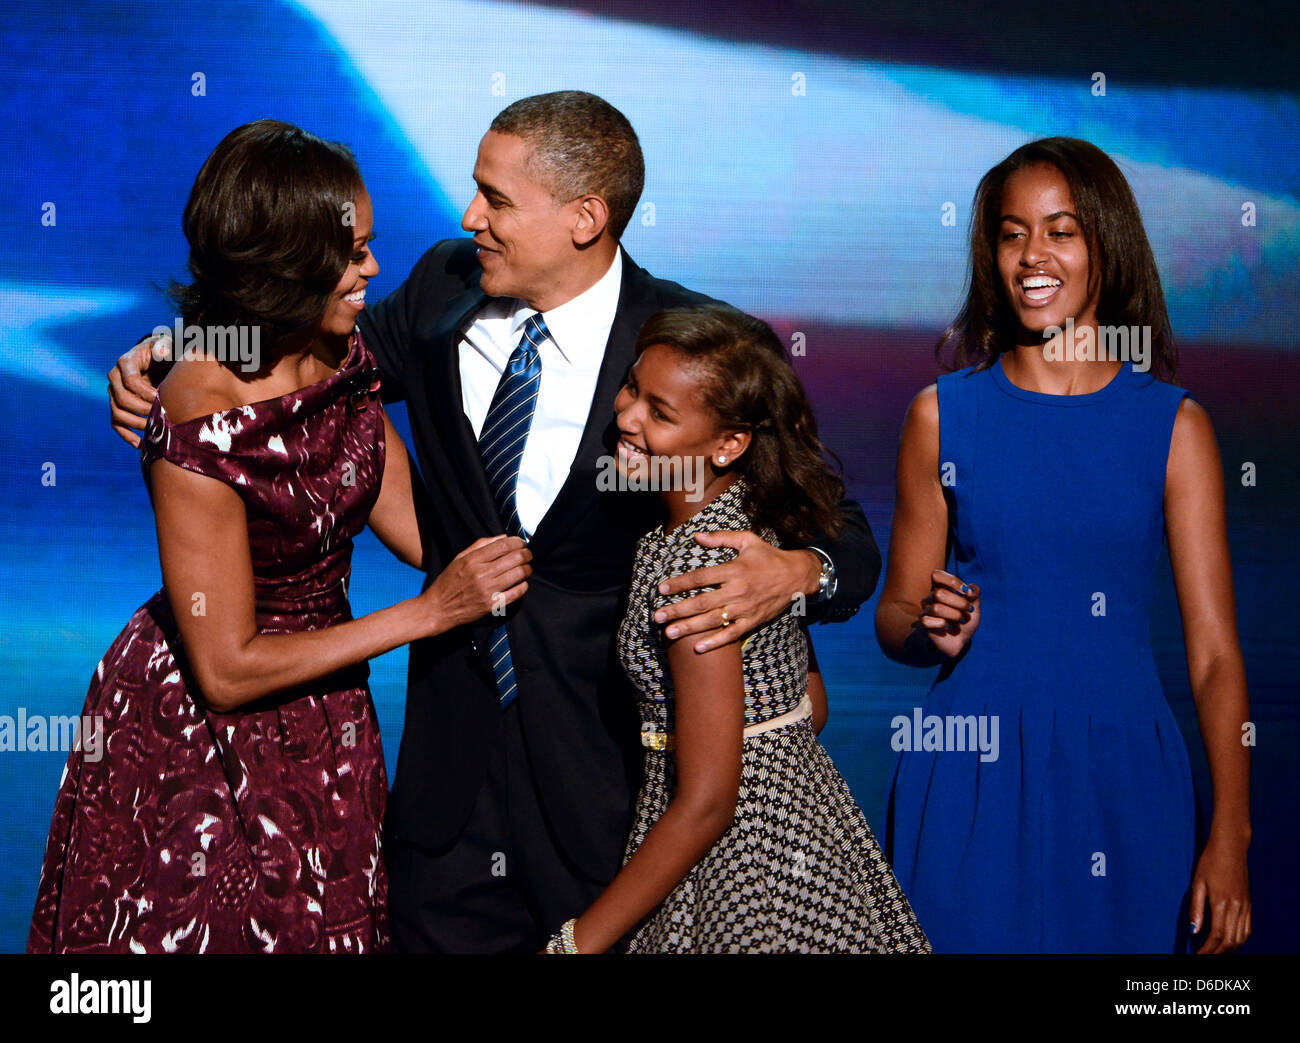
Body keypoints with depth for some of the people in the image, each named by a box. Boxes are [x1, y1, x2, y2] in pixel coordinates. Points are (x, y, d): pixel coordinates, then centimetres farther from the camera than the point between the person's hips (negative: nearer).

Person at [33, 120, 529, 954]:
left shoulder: (344, 358, -6)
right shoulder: (199, 427, -28)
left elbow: (421, 529, -4)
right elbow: (227, 668, -24)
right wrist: (429, 613, -22)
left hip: (322, 723, 7)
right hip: (199, 734, -6)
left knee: (328, 927, 18)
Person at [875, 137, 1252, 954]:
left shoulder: (1174, 425, -1)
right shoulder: (943, 415, 2)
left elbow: (1214, 651, -4)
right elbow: (895, 620, 10)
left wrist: (1230, 838, -12)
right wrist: (933, 630, -14)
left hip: (1122, 776, 0)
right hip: (973, 776, 0)